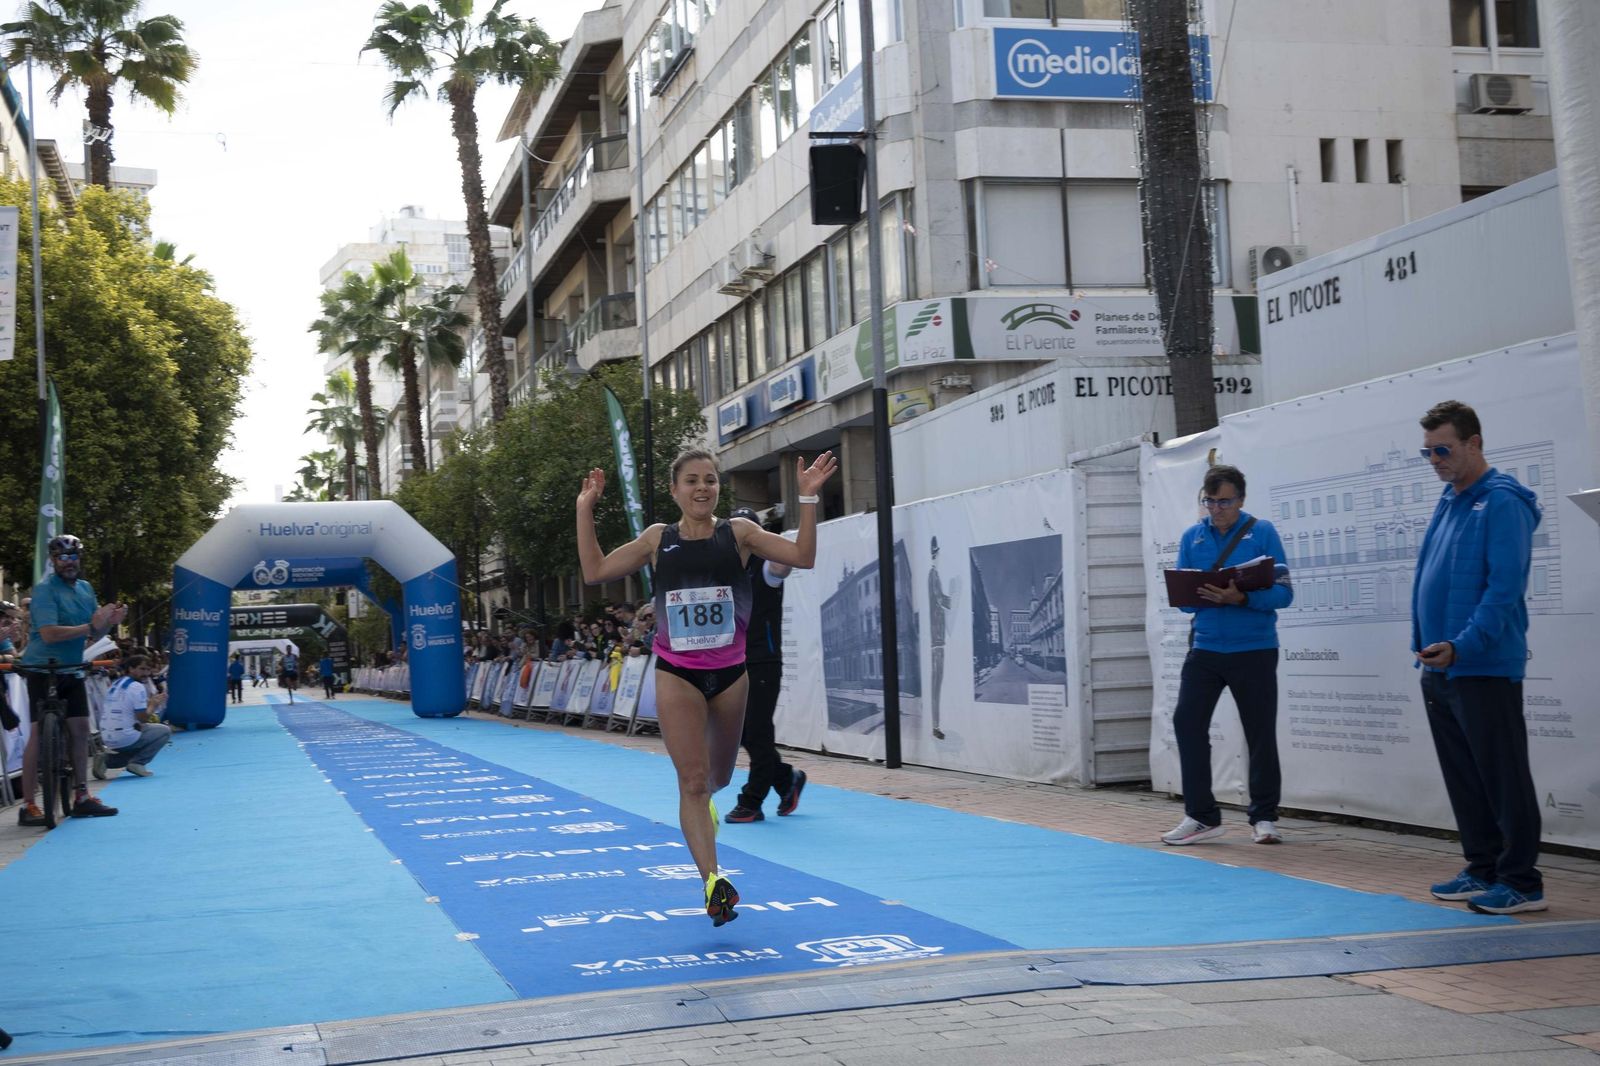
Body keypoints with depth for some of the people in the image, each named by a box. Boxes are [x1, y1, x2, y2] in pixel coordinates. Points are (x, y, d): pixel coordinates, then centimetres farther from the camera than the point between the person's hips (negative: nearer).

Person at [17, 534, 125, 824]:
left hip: (71, 670, 7)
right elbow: (49, 634, -25)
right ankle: (28, 806, -4)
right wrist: (90, 626, -27)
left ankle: (81, 798, 15)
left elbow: (94, 634, 9)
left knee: (80, 730, 6)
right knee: (40, 734, -7)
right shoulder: (45, 589, -14)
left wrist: (110, 622, -11)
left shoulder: (85, 588, 8)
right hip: (43, 669, -7)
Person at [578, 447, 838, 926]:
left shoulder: (738, 533, 0)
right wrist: (584, 510, -4)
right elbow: (595, 571, 0)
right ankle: (713, 881, -12)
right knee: (693, 781, -10)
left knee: (718, 775, 17)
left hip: (729, 671, 1)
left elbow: (803, 556, -9)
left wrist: (808, 498, -18)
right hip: (677, 674, -1)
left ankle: (702, 802, 54)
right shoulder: (658, 539, 2)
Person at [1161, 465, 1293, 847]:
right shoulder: (1192, 536, 6)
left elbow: (1283, 592, -9)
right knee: (1187, 721, -4)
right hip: (1205, 647, 3)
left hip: (1254, 650, -3)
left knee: (1260, 732, 4)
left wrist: (1241, 598, -25)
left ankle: (1264, 818, 19)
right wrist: (1204, 596, -17)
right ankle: (1201, 816, 6)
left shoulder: (1262, 532, -4)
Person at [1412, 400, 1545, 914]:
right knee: (1463, 778, 13)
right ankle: (1483, 870, 22)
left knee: (1504, 777, -2)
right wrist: (1428, 645, 13)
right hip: (1439, 670, 9)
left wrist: (1462, 646, -24)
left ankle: (1521, 882, 4)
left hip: (1484, 668, -8)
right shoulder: (1449, 502, 15)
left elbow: (1506, 585, -18)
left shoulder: (1502, 502, -11)